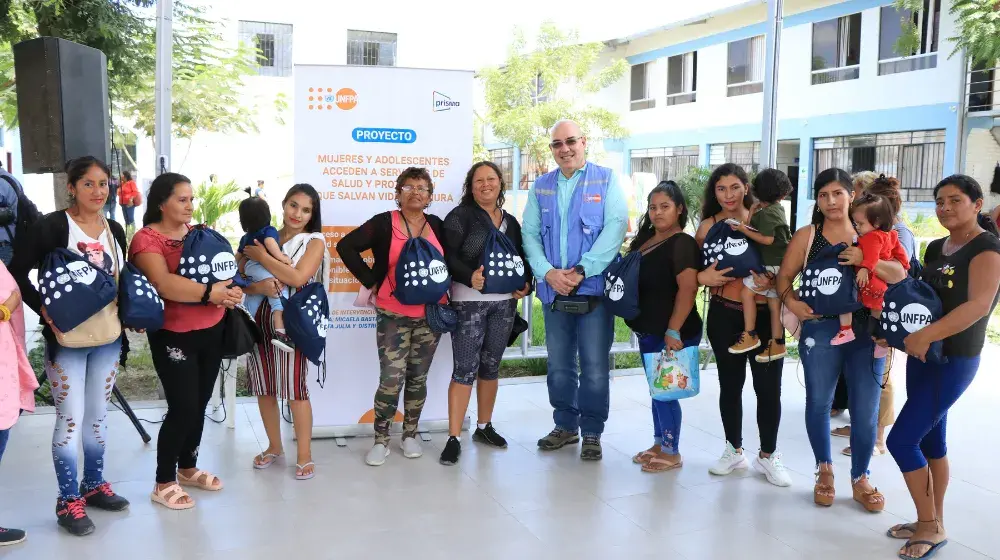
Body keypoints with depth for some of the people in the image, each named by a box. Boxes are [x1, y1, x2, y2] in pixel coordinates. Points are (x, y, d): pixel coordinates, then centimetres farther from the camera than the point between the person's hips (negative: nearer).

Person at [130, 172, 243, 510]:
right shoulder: (147, 239, -12)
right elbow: (163, 283, -27)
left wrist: (230, 290, -9)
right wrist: (209, 293, -30)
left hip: (211, 331, 7)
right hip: (173, 336, -7)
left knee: (200, 405, 14)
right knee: (183, 408, -5)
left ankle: (188, 468, 32)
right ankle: (163, 484, 12)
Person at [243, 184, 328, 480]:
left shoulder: (314, 241, 0)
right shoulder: (263, 238, 8)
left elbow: (298, 277, -16)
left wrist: (262, 257, -10)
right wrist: (259, 286, -20)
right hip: (260, 318, 4)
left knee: (294, 387, -5)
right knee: (264, 387, 11)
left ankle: (304, 455, 8)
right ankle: (274, 446, 30)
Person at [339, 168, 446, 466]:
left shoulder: (437, 225, 7)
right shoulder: (384, 223, -4)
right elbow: (346, 246, -8)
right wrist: (371, 281, -10)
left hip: (431, 314, 3)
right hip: (393, 314, -3)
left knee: (418, 377, 11)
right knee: (391, 378, -6)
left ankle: (410, 435, 25)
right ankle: (380, 440, 10)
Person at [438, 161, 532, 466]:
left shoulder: (511, 222, 15)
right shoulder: (460, 216, -2)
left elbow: (522, 259, 18)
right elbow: (448, 256, -12)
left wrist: (526, 283, -1)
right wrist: (470, 276, -29)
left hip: (504, 303, 6)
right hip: (468, 302, -5)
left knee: (491, 365, 13)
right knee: (465, 368, -7)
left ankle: (484, 427, 27)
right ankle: (453, 438, -2)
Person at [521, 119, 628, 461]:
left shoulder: (606, 180, 1)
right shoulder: (541, 186, 11)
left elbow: (615, 227, -11)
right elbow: (530, 233, 5)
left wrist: (581, 271, -17)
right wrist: (548, 273, -12)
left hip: (595, 289, -3)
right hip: (553, 290, 4)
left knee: (595, 366, 1)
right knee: (559, 365, 13)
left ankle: (592, 433, 16)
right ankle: (565, 426, 28)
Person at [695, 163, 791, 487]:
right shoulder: (708, 227, 2)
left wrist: (771, 280, -19)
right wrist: (703, 277, -17)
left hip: (764, 314, 0)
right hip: (724, 315, 1)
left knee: (769, 387, 1)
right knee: (730, 384, 11)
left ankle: (768, 454, 20)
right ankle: (734, 450, 28)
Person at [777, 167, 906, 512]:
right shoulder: (807, 236, 2)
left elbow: (899, 274, -2)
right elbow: (784, 276, 1)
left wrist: (865, 260, -19)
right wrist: (791, 301, -17)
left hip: (867, 331, 1)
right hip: (821, 330, -1)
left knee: (866, 410, 5)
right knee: (819, 403, 10)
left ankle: (860, 479, 25)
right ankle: (824, 470, 31)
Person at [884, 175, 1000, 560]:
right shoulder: (935, 248, 11)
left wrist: (926, 336, -31)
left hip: (954, 360, -8)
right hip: (922, 355, 8)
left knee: (900, 440, -9)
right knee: (930, 440, 13)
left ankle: (930, 527, 7)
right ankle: (932, 524, 25)